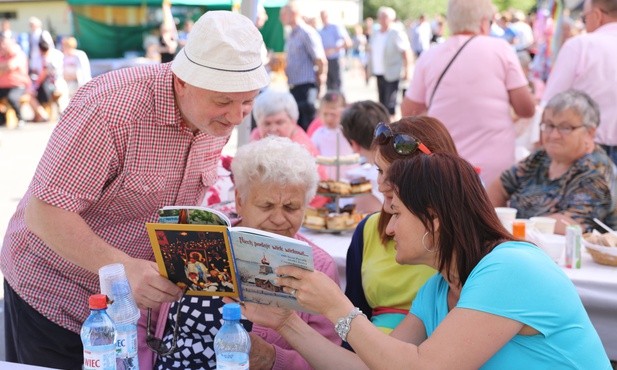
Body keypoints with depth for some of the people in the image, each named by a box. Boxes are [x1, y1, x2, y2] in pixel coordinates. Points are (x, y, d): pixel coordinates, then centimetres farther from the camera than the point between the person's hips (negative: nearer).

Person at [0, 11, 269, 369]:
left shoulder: (220, 116, -7)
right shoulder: (112, 109, -30)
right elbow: (45, 212, -31)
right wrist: (123, 268, -41)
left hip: (136, 296, 6)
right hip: (54, 290, -6)